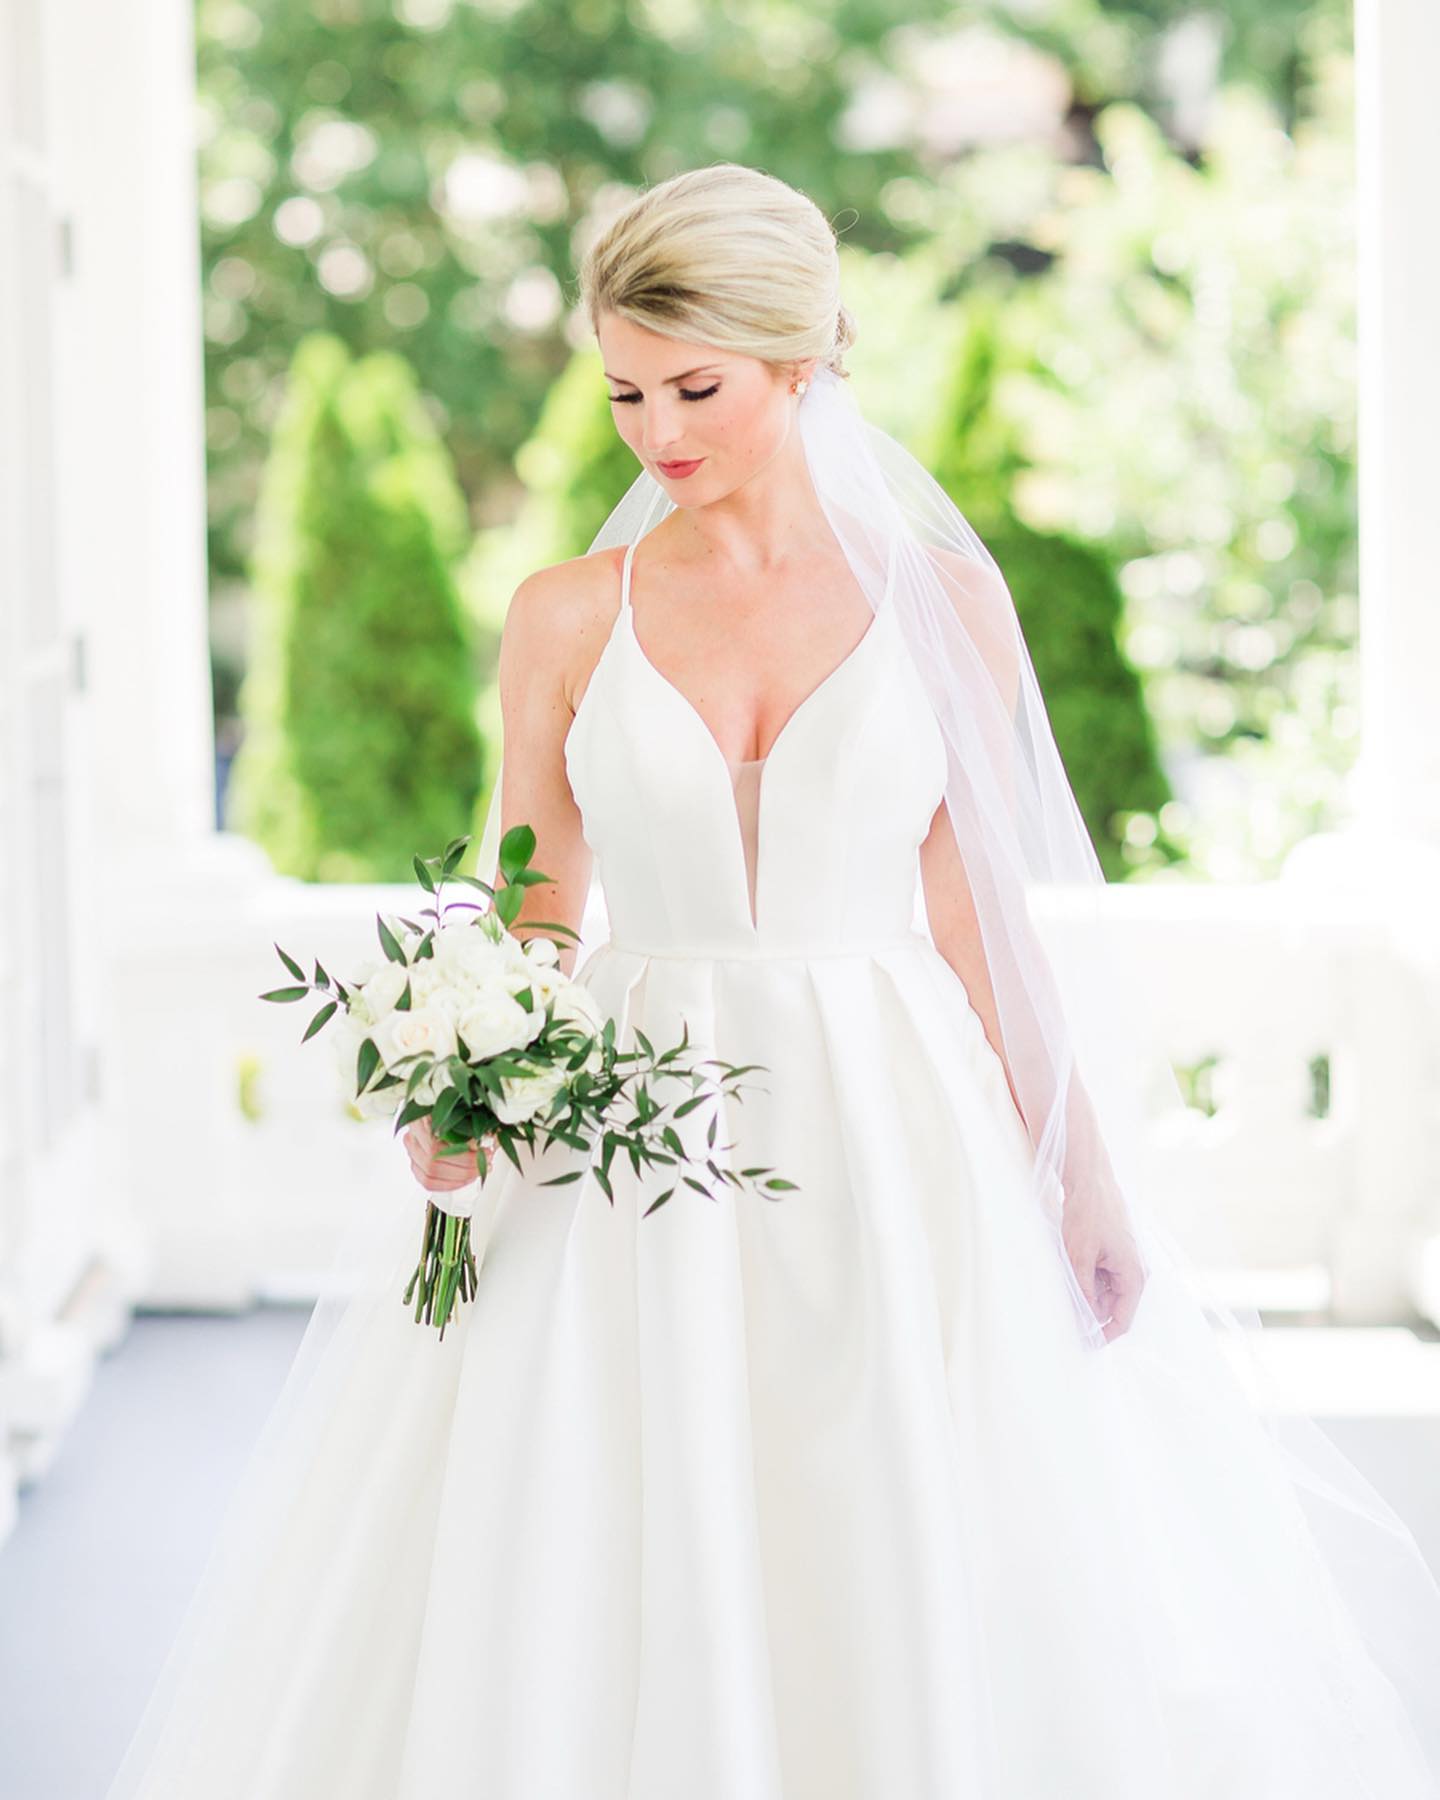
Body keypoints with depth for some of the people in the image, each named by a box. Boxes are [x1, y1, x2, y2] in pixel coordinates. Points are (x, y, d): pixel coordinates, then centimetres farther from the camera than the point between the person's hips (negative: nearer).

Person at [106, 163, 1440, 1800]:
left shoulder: (940, 597, 2)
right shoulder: (568, 616, 3)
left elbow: (973, 916, 4)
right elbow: (529, 919, 5)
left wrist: (1081, 1177, -1)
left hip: (894, 1135, 0)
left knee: (923, 1605, 2)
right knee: (618, 1605, 1)